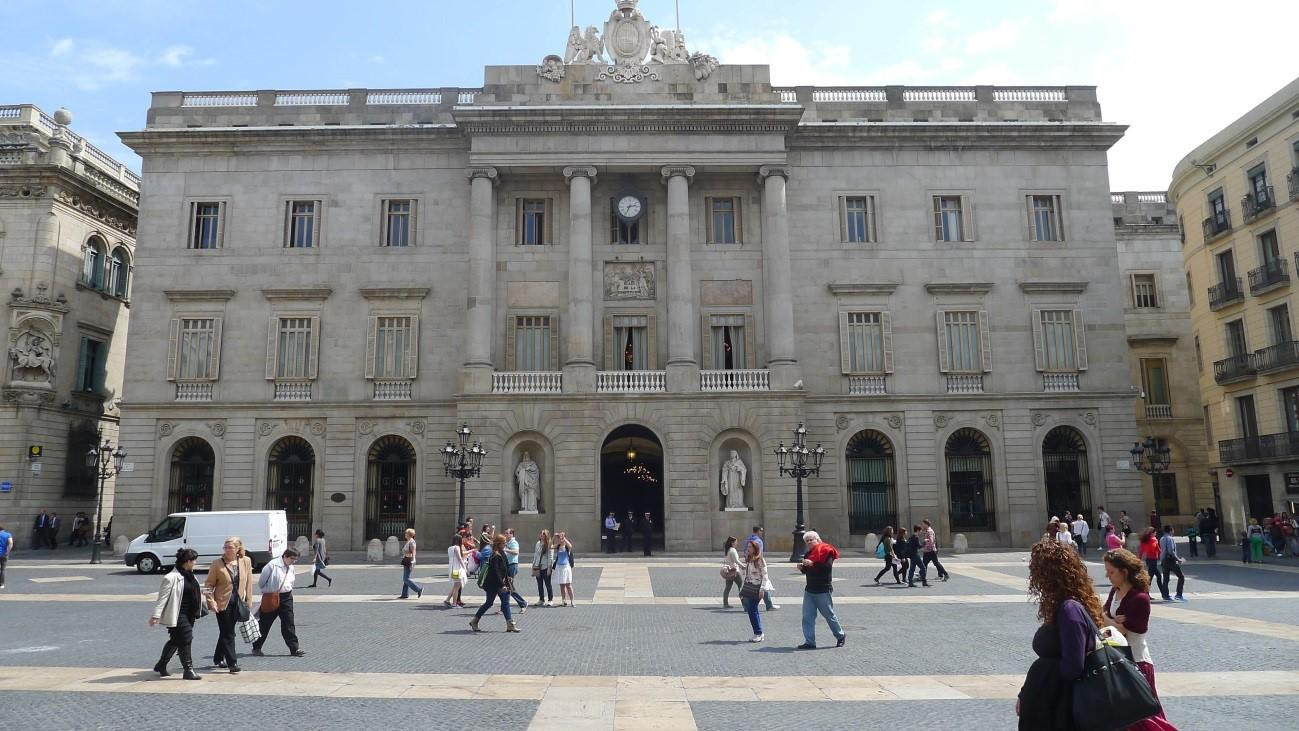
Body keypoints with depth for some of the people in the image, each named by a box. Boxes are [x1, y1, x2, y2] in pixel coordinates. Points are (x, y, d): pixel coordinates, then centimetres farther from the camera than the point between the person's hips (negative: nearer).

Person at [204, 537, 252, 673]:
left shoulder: (246, 561, 1)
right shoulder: (217, 564, -7)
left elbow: (248, 583, 6)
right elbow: (209, 584, -2)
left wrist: (248, 601, 4)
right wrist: (211, 601, -13)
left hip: (237, 603, 3)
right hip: (222, 603, -3)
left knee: (227, 632, 16)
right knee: (228, 634, -3)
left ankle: (218, 659, 34)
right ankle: (232, 663, 1)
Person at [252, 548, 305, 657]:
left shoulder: (291, 568, 7)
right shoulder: (272, 566, -14)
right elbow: (261, 583, -5)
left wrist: (289, 592, 11)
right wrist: (266, 593, 2)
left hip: (286, 597, 5)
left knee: (289, 624, 1)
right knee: (264, 624, 8)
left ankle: (294, 649, 2)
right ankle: (256, 648, 25)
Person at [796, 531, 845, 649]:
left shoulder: (826, 551, -10)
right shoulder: (808, 554, 13)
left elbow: (827, 566, -26)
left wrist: (812, 564, -33)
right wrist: (802, 567, -2)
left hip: (823, 590, -7)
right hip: (809, 590, 7)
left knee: (829, 615, 7)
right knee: (807, 616, 0)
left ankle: (841, 636, 28)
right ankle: (810, 642, 4)